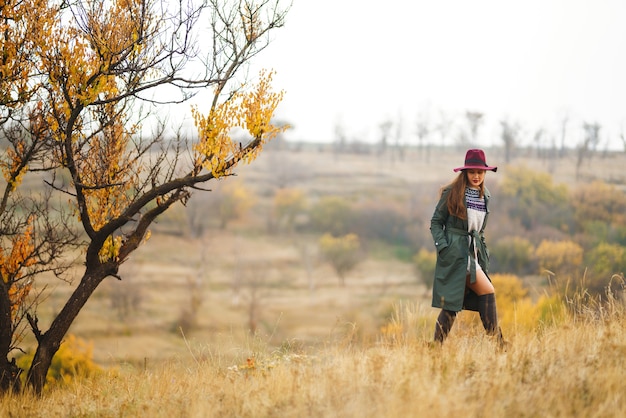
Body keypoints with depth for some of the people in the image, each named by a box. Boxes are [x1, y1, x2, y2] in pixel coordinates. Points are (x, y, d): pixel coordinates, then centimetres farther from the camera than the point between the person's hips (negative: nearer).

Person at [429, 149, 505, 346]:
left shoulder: (485, 196, 13)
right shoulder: (452, 193, -6)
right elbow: (436, 222, -3)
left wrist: (484, 253, 14)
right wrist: (442, 246, -14)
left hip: (474, 252, 7)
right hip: (455, 252, -7)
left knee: (452, 304, 5)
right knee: (487, 292, -14)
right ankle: (496, 341, -10)